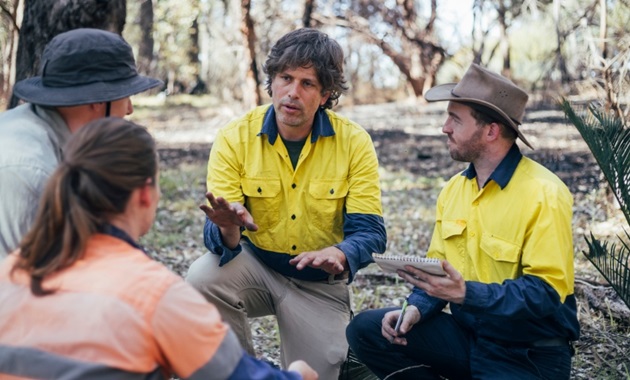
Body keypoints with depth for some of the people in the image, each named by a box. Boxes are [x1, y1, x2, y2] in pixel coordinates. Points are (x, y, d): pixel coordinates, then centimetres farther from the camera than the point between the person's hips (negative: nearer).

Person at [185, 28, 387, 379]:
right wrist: (228, 231, -43)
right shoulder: (235, 138, -13)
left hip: (320, 283, 0)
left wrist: (338, 255, -40)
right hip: (255, 264, 0)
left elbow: (369, 232, -15)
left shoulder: (354, 142, -13)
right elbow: (219, 237, -16)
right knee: (203, 278, -30)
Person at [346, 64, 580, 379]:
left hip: (529, 353, -7)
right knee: (366, 330, -6)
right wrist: (417, 307, -9)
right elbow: (437, 265, 10)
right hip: (465, 331, 7)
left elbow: (548, 291, -21)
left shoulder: (544, 195, -17)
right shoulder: (454, 188, 5)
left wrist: (467, 294, -31)